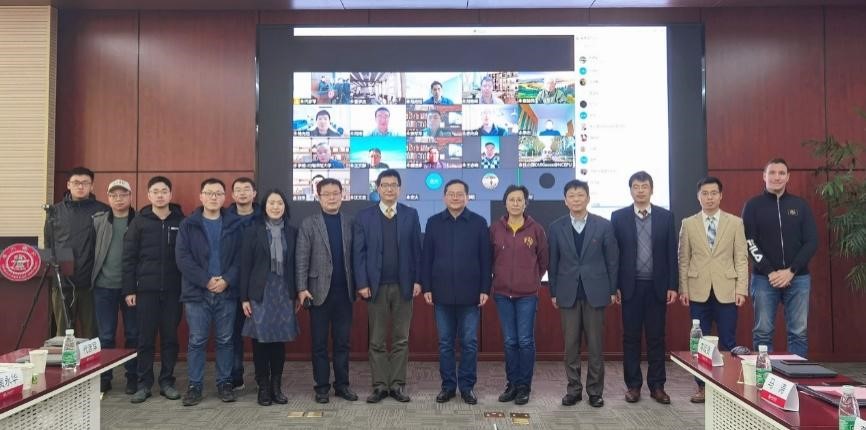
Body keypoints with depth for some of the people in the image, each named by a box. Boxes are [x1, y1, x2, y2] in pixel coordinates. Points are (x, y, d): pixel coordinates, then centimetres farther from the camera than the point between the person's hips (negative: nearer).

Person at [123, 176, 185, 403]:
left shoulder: (181, 221, 4)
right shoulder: (139, 222, 4)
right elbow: (129, 258, 2)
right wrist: (129, 290, -2)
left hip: (173, 290, 0)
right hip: (146, 289, 0)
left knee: (170, 338, 6)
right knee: (145, 338, 5)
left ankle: (167, 382, 17)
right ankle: (144, 384, 15)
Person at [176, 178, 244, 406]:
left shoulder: (235, 224, 4)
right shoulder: (188, 225, 3)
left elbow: (241, 257, -1)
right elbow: (183, 258, -5)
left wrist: (227, 280, -14)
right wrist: (206, 281, -13)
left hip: (227, 293, 1)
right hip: (196, 293, 0)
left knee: (225, 340, 8)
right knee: (196, 341, 5)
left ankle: (225, 383, 20)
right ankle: (194, 385, 16)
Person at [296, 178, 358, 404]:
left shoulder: (350, 223, 6)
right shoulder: (308, 224, 1)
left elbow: (355, 255, 4)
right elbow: (301, 258, -3)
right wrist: (302, 288, -10)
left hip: (344, 292, 2)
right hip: (320, 291, -2)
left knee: (342, 341, 9)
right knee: (319, 342, 6)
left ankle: (342, 384, 19)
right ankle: (322, 386, 16)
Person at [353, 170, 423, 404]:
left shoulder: (411, 215, 5)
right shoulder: (364, 216, 3)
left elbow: (416, 250, 4)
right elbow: (359, 252, 0)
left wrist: (417, 280, -3)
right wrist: (362, 283, -7)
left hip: (403, 285, 1)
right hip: (376, 286, -1)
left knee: (401, 339, 7)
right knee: (377, 340, 6)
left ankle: (398, 384, 16)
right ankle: (380, 385, 14)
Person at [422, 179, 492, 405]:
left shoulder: (479, 223, 2)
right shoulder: (434, 222, 5)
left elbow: (485, 259, 1)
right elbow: (426, 258, 6)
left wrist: (485, 289, -3)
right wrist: (426, 288, 0)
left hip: (469, 294, -1)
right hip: (442, 293, 1)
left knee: (469, 342, 5)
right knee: (445, 342, 9)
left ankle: (467, 386, 18)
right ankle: (448, 385, 20)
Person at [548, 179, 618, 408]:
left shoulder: (604, 225, -1)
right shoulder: (556, 227, 3)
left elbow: (612, 260, 2)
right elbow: (553, 262, 6)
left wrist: (613, 290, 1)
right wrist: (553, 292, 5)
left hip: (595, 292, -1)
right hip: (568, 293, 1)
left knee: (595, 345, 5)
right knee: (571, 344, 6)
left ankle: (595, 390, 16)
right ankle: (574, 389, 17)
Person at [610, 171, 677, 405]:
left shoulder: (665, 216, 5)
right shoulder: (618, 217, 2)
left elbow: (671, 253, 4)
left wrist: (672, 286, -1)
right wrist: (615, 286, -4)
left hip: (657, 286, 1)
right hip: (631, 286, -1)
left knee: (656, 337, 7)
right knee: (631, 337, 6)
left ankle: (657, 385, 16)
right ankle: (633, 385, 15)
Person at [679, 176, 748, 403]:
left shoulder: (735, 222, 4)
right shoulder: (688, 224, 5)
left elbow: (741, 258, 2)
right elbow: (683, 259, 5)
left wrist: (741, 289, -5)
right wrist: (683, 289, 0)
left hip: (726, 291, 0)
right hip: (698, 291, 1)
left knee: (728, 342, 4)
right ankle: (702, 387, 16)